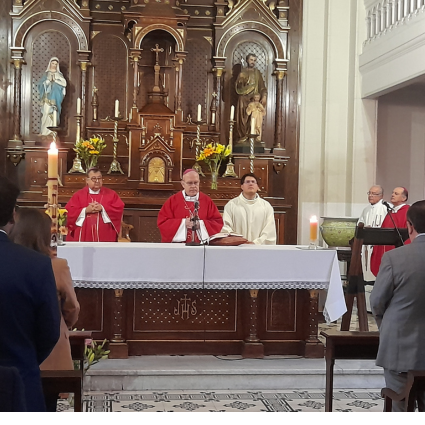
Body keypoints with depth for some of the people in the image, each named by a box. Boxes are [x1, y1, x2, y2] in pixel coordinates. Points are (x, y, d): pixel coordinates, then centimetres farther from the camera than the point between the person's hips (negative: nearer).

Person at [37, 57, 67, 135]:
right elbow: (40, 84, 3)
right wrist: (48, 80, -10)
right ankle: (45, 131, -5)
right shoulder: (46, 74, 12)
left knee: (54, 113, -9)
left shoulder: (59, 74, 11)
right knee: (46, 113, -7)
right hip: (47, 97, 0)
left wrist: (55, 80, -10)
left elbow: (64, 83, -4)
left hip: (55, 97, 0)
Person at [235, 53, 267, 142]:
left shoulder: (257, 73, 13)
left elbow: (262, 86, 9)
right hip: (244, 99, -1)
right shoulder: (242, 73, 9)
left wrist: (264, 96, -5)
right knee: (243, 117, -7)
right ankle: (242, 136, -4)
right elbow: (237, 86, 2)